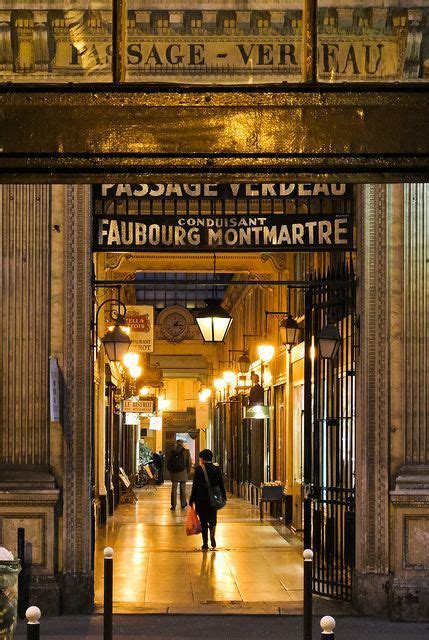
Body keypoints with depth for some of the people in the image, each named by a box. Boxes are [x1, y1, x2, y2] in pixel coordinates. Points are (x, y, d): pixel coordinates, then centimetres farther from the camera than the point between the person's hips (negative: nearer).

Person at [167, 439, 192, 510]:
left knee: (174, 489, 3)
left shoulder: (172, 452, 3)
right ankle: (183, 504, 16)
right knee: (183, 489, 9)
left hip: (174, 472, 1)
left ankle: (173, 505, 0)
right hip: (183, 472, -1)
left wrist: (171, 471, 14)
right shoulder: (186, 451, -2)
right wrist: (188, 472, 7)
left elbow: (168, 463, 5)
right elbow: (189, 462, -3)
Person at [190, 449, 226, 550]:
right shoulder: (216, 469, 0)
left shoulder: (199, 469, -8)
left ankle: (205, 543, 6)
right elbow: (221, 485, 4)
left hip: (201, 500, -2)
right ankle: (212, 535, -13)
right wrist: (223, 497, 14)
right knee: (212, 520, 13)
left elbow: (195, 485, -6)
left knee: (203, 522, 6)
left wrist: (192, 500, 0)